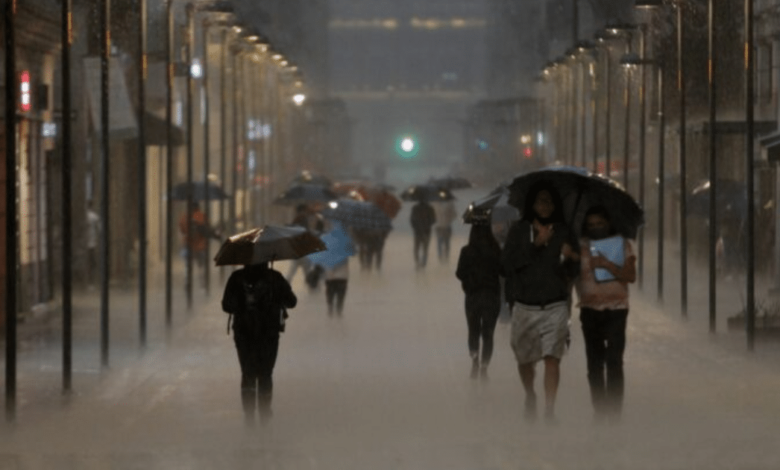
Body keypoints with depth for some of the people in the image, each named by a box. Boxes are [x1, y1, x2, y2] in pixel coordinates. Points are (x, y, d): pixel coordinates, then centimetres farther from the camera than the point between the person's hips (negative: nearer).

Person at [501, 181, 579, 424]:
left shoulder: (563, 233, 5)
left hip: (555, 306, -1)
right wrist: (535, 245, -13)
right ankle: (530, 396, 40)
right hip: (525, 306, 1)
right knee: (524, 358, 12)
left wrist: (568, 258, -17)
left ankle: (549, 409, -14)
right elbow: (507, 263, -8)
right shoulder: (519, 230, 3)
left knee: (552, 357, -13)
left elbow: (570, 271, 5)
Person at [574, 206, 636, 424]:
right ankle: (600, 413, 12)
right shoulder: (581, 246, 6)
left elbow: (630, 276, -9)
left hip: (616, 309, -2)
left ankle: (614, 413, -11)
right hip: (590, 310, 2)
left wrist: (607, 265, -17)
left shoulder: (622, 244, 2)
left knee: (614, 362, -11)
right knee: (595, 365, 5)